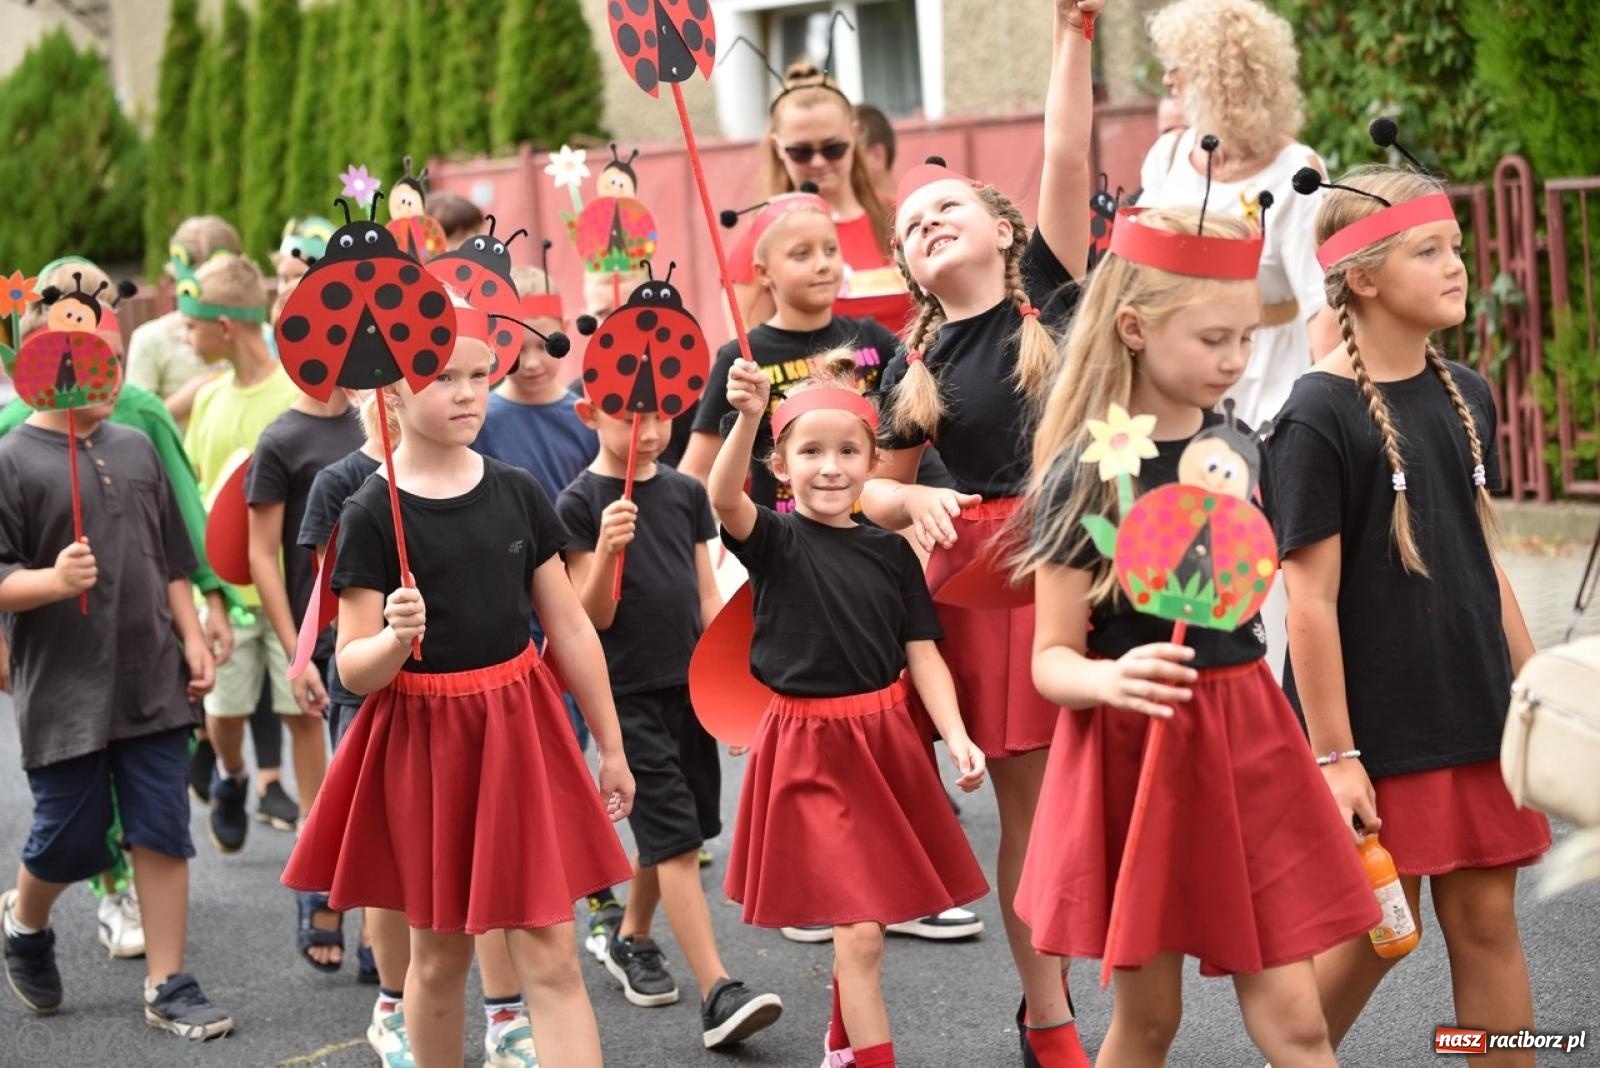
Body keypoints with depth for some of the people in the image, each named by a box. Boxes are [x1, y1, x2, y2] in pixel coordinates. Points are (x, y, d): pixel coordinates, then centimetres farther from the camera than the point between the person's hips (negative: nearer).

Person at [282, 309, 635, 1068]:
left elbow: (569, 626, 8)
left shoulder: (517, 492, 1)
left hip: (519, 732, 2)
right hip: (422, 741, -2)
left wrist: (610, 746, 11)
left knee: (549, 954, -1)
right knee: (438, 954, 10)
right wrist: (395, 638, -32)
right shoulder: (372, 514, -9)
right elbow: (353, 671, -10)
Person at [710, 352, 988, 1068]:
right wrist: (749, 417, -46)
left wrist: (956, 737, -10)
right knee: (860, 930, -8)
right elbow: (725, 499, -29)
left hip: (887, 736, 4)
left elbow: (922, 655, 4)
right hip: (809, 747, -4)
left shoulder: (891, 553, 3)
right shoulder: (774, 541, -7)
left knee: (861, 925, 15)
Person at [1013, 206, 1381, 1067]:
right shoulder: (1084, 475, -13)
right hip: (1135, 751, -4)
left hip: (1246, 738, 4)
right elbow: (1051, 659, -13)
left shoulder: (1236, 448, 4)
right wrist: (1109, 679, -31)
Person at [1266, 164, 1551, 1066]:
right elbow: (1311, 600, -15)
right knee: (1374, 931, 5)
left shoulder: (1466, 394, 6)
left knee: (1487, 917, 9)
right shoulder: (1320, 416, -14)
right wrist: (1335, 754, -15)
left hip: (1477, 713, 6)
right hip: (1379, 726, -6)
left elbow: (1482, 558, 14)